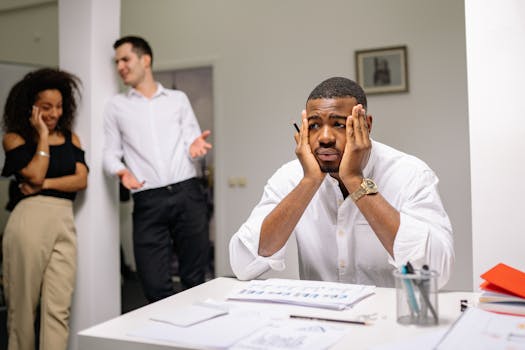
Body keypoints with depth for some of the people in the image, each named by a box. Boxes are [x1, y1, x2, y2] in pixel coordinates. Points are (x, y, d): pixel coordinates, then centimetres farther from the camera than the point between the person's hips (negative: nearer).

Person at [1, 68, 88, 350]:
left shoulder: (70, 138, 16)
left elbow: (81, 180, 4)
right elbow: (35, 174, -9)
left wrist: (45, 184, -7)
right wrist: (42, 134, -2)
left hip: (64, 223, 3)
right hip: (29, 220, -3)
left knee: (58, 308, -4)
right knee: (23, 304, 6)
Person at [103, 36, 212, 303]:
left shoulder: (178, 99, 16)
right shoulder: (116, 106, 15)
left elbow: (192, 139, 11)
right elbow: (111, 153, 12)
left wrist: (196, 144, -13)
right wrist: (121, 171, -10)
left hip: (187, 193, 0)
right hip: (148, 201, 0)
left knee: (195, 279, 4)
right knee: (156, 286, -4)